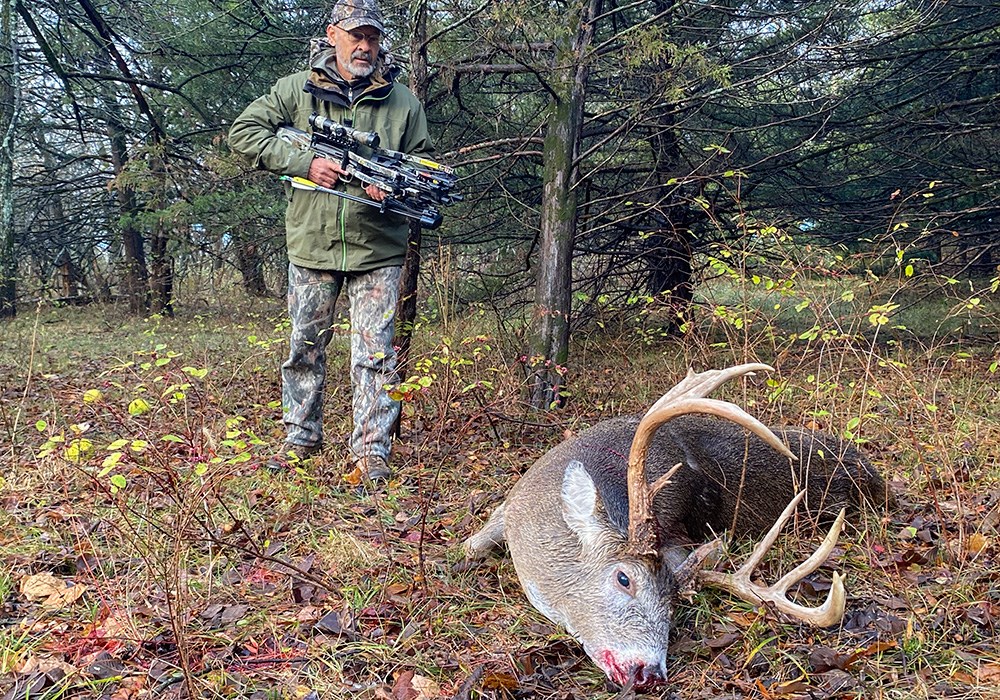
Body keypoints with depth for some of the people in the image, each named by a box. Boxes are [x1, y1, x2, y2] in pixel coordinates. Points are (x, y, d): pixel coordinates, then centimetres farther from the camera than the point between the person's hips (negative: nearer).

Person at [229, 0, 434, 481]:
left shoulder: (402, 103, 4)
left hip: (378, 250, 0)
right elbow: (243, 132, 1)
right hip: (311, 245, 1)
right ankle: (300, 438, 28)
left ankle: (371, 449, 8)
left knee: (375, 355, 0)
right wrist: (303, 162, -12)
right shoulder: (295, 90, 2)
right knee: (305, 348, 12)